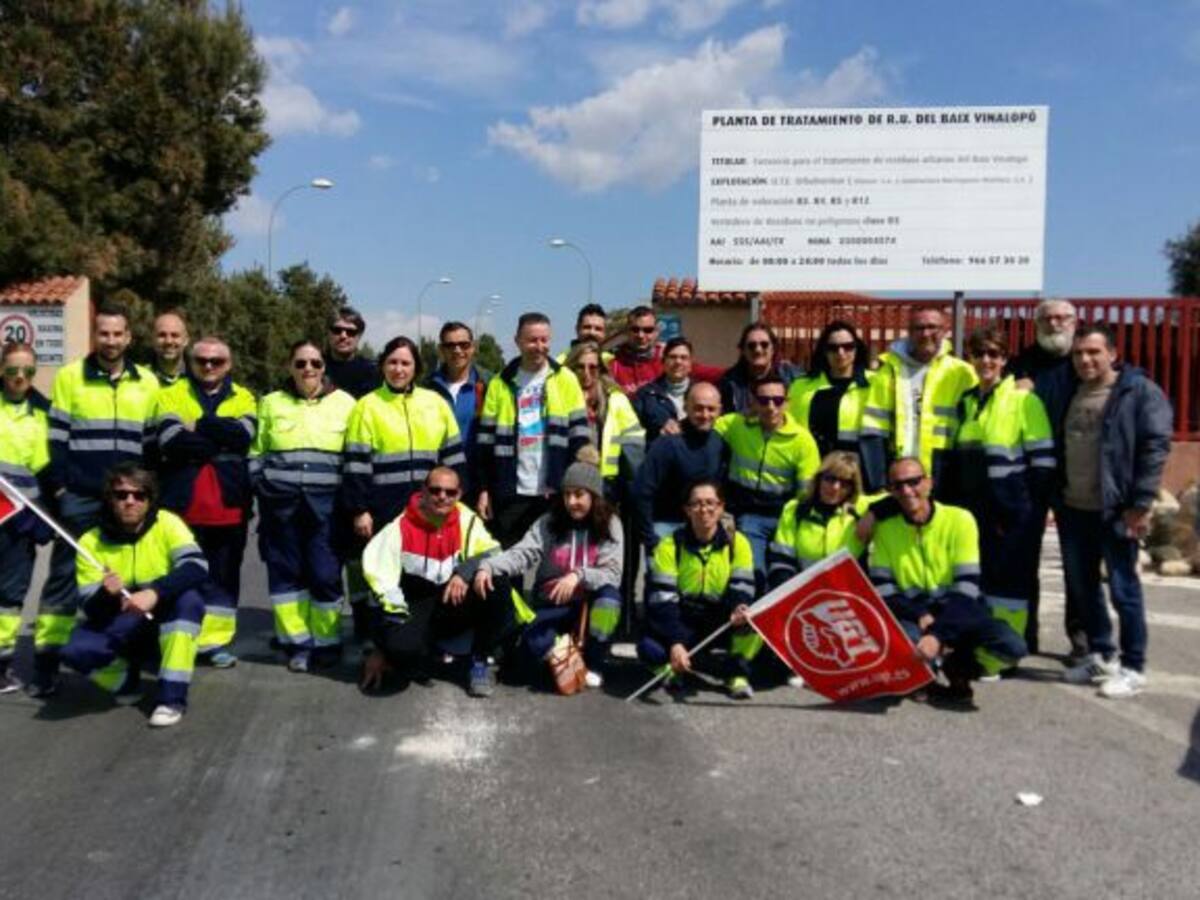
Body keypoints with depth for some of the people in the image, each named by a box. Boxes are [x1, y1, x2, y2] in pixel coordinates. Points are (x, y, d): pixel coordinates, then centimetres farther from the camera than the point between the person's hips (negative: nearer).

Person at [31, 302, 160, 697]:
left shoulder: (148, 382, 7)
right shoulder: (69, 377, 1)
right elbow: (57, 438, 1)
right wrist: (59, 486, -6)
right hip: (80, 498, -2)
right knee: (65, 577, 2)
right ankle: (46, 660, 7)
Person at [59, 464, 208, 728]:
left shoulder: (167, 524, -14)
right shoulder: (91, 542, -10)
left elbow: (197, 568, -29)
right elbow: (92, 610, -13)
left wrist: (155, 592, -43)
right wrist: (106, 595, -36)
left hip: (168, 621, -1)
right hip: (119, 629, 1)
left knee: (188, 598, -34)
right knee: (76, 651, -28)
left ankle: (172, 696, -24)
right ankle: (127, 681, 7)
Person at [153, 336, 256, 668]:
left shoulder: (243, 398, 11)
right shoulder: (171, 395, 7)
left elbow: (243, 434, -11)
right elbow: (172, 441, -12)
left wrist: (199, 425, -12)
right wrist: (222, 439, -11)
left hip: (229, 502, 2)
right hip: (182, 501, -1)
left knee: (224, 573, 8)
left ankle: (216, 640, 17)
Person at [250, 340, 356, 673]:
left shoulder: (345, 403, 5)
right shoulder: (271, 403, 10)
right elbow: (256, 453, 16)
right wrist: (263, 487, 3)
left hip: (325, 503, -2)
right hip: (281, 502, 2)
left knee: (325, 572, -2)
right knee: (286, 571, 5)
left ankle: (326, 641, 14)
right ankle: (297, 641, 16)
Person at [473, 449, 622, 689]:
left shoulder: (610, 524, -6)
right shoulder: (549, 523, -2)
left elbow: (612, 575, -16)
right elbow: (520, 554, -16)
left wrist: (579, 576, -35)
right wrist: (488, 566, -35)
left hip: (590, 604, 0)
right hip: (552, 606, 0)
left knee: (609, 594, -34)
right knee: (532, 643, -30)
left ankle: (593, 664, -13)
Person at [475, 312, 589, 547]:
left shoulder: (565, 379, 3)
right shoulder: (500, 384, 6)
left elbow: (579, 435, 1)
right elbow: (486, 440, 6)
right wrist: (484, 490, 2)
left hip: (555, 492, -1)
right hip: (512, 493, 1)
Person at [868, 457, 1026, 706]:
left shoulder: (960, 520, -7)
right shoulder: (885, 527, 0)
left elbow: (966, 588, -15)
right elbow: (881, 589, -4)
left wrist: (938, 634, -28)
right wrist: (920, 616, -21)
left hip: (959, 613, 0)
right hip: (911, 615, 0)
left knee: (1013, 648, -28)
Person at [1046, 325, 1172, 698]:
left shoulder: (1140, 391, -8)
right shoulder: (1064, 389, 9)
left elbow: (1155, 447, -12)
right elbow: (1054, 443, 15)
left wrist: (1141, 503, -16)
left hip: (1115, 509, -6)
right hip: (1073, 509, 6)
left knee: (1123, 588, 1)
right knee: (1082, 586, 15)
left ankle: (1133, 668, 12)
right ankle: (1100, 655, 30)